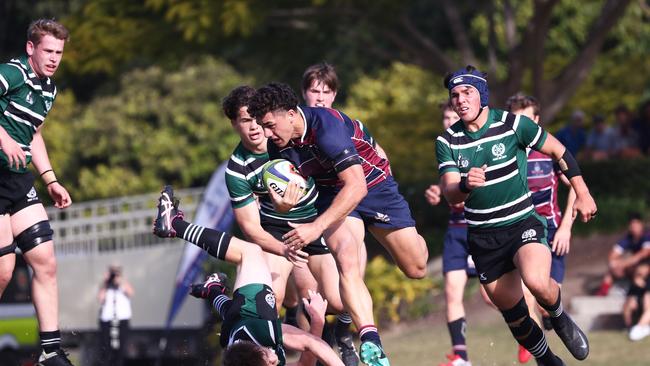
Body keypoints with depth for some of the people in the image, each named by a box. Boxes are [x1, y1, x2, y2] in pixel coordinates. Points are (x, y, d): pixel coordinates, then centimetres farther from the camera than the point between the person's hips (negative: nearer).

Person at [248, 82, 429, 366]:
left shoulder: (327, 124, -34)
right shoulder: (277, 145, -14)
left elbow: (356, 186, -39)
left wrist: (316, 227, -42)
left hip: (372, 184, -3)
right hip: (331, 192, 3)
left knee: (416, 269, 2)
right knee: (347, 261, -25)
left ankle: (413, 238, 39)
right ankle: (371, 342, -29)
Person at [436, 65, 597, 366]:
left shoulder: (512, 124, -9)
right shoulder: (447, 142, -3)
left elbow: (559, 152, 3)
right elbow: (450, 195, -10)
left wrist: (582, 194, 4)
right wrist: (466, 186, -33)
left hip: (523, 223, -3)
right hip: (483, 237, 3)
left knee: (537, 282, -32)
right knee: (514, 316, 6)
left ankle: (559, 318, 0)